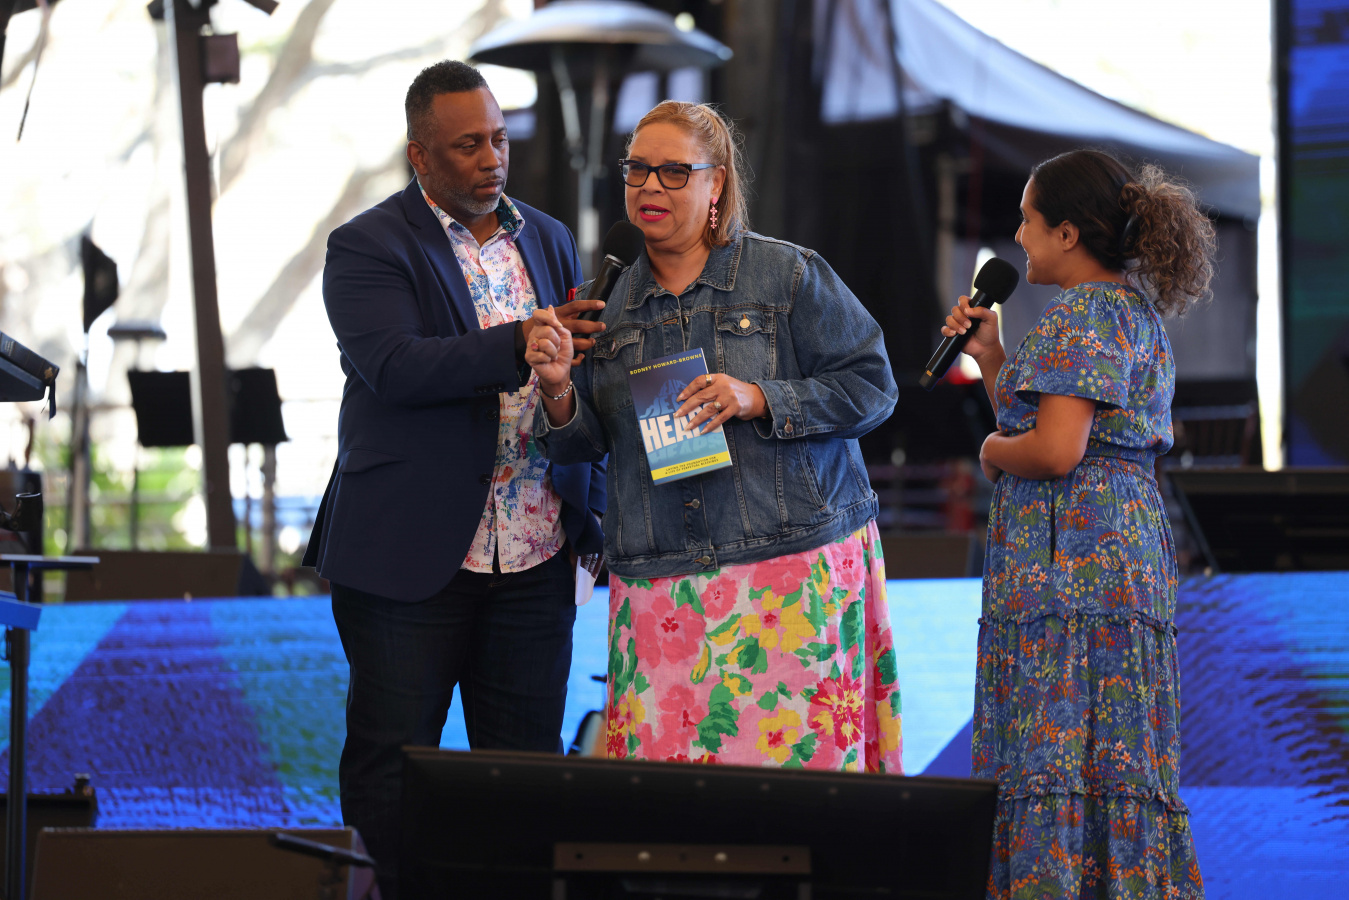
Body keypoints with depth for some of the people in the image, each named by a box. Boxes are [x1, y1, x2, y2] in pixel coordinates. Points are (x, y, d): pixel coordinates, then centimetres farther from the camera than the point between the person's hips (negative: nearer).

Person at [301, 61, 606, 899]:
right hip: (411, 553, -4)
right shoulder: (368, 248, -5)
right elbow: (395, 366, -21)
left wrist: (594, 508, 6)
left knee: (528, 758, 6)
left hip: (536, 552, 4)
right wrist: (520, 344, -31)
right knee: (394, 760, 2)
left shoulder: (549, 240, 13)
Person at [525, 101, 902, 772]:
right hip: (660, 585, 3)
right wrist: (557, 389, -7)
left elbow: (872, 384, -1)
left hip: (793, 567, -3)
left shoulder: (789, 275, 2)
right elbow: (581, 445, 15)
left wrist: (759, 400, -14)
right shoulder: (614, 304, 13)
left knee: (788, 749, -10)